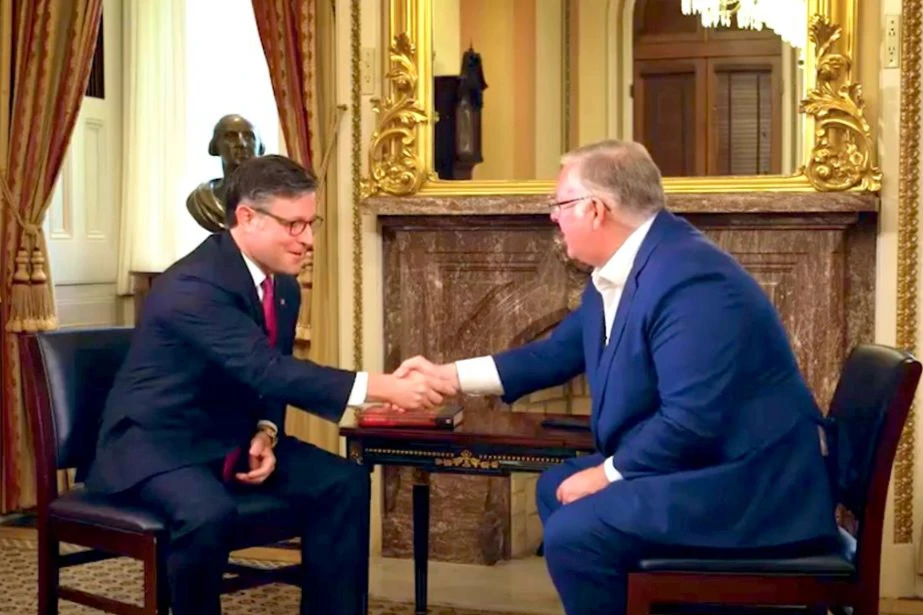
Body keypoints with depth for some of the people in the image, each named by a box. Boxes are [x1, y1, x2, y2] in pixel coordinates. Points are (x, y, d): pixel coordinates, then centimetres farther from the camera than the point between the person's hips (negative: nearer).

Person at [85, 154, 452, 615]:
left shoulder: (284, 286, 2)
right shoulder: (194, 286, -26)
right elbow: (267, 370, -37)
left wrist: (266, 433, -9)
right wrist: (382, 388, -43)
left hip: (234, 438, 8)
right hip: (157, 441, -8)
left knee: (344, 482, -9)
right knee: (210, 513, -36)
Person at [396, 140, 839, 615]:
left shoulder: (690, 279, -25)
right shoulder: (617, 270, 6)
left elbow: (690, 421, -29)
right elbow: (558, 352, 18)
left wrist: (607, 473, -17)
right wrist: (450, 375, 17)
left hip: (746, 481, -10)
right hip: (693, 462, 10)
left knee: (572, 536, -19)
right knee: (555, 489, 17)